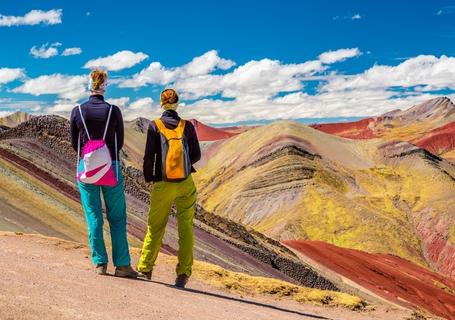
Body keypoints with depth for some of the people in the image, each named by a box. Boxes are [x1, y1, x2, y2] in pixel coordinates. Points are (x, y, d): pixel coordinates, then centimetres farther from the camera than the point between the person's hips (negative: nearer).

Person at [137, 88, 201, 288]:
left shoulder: (155, 126, -6)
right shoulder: (187, 126, 0)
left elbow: (149, 157, -7)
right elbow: (196, 155, 4)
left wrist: (148, 178, 8)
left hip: (163, 185, -1)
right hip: (186, 185, 1)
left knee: (155, 228, 12)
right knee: (186, 228, 6)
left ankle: (145, 270, 21)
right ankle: (183, 274, 2)